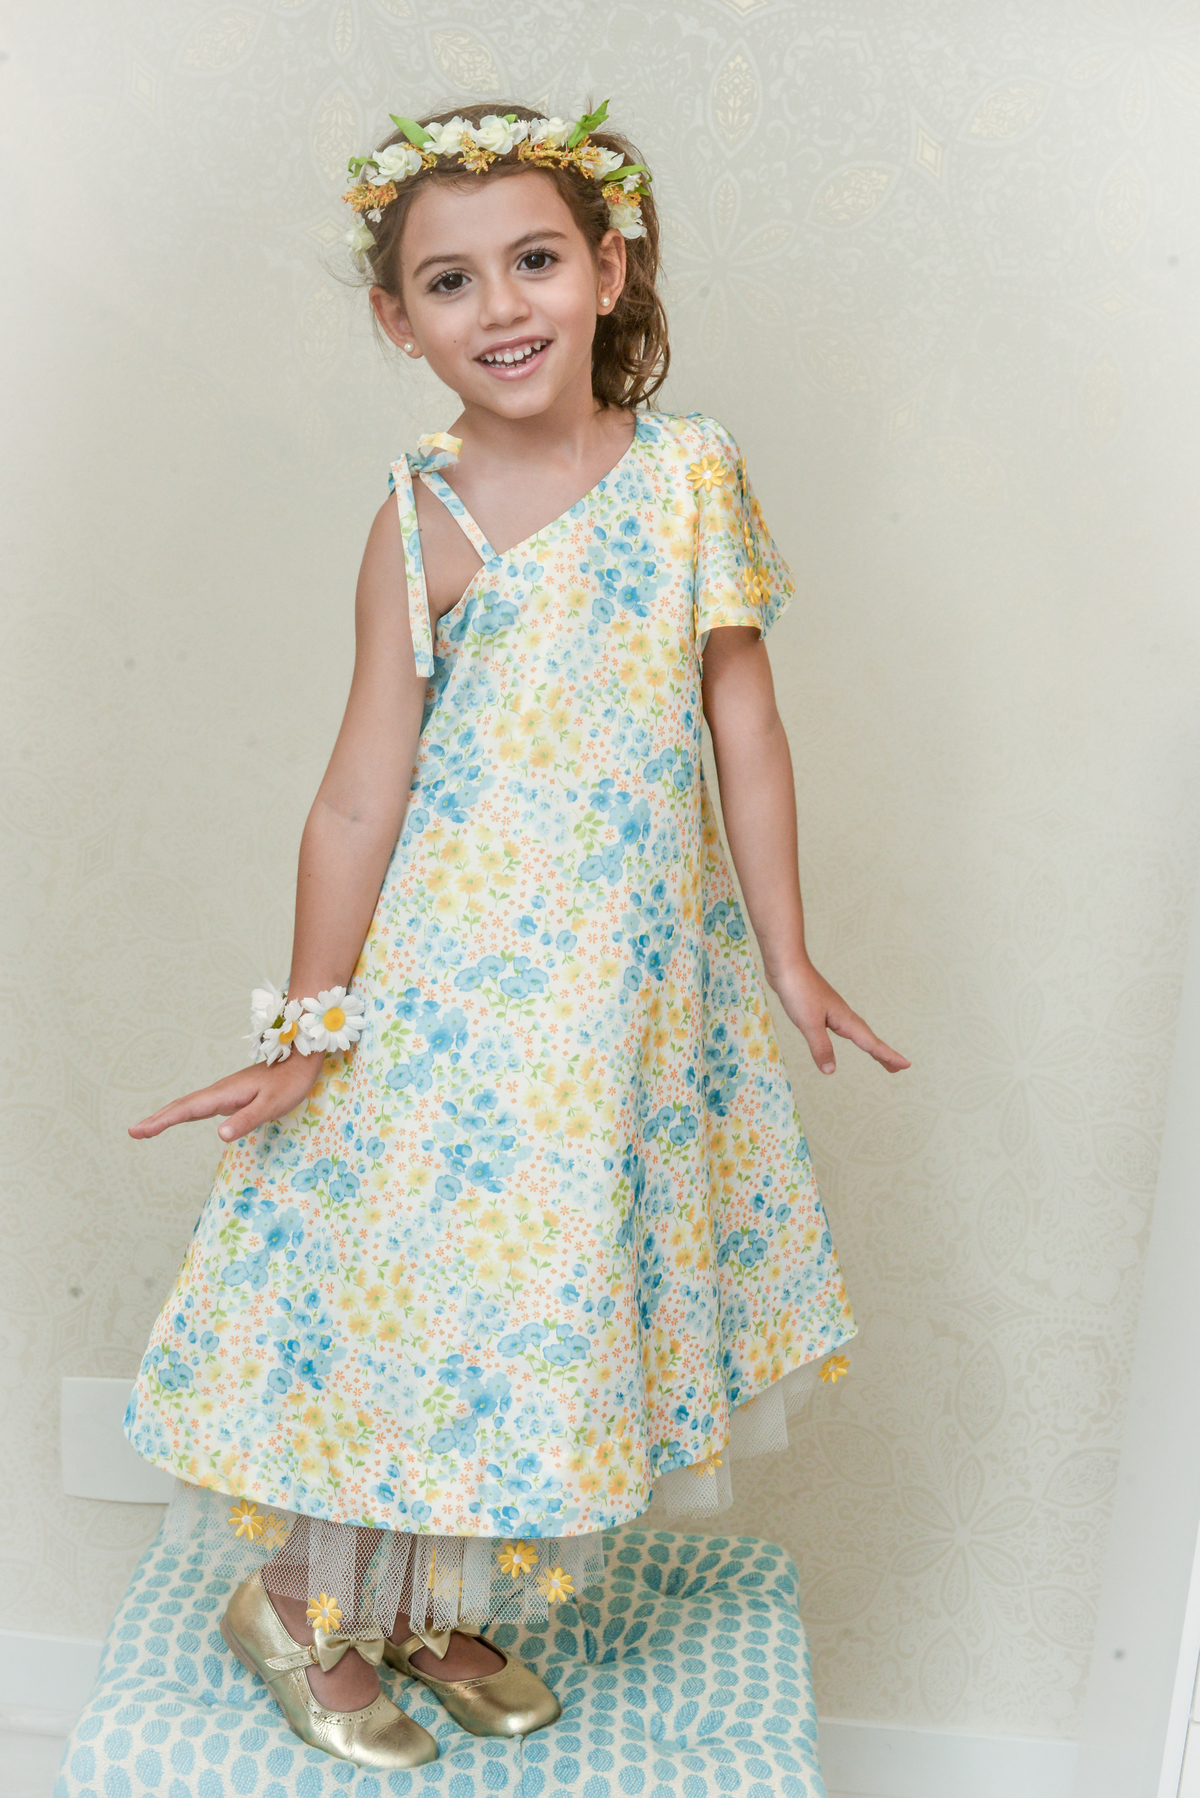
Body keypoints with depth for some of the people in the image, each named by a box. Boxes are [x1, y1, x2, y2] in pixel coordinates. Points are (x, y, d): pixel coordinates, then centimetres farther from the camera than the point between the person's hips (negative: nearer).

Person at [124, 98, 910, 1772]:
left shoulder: (694, 467, 0)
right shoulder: (427, 523, -9)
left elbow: (746, 722, 2)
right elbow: (362, 789, -7)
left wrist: (789, 958, 4)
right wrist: (308, 1025, -5)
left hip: (643, 969, 4)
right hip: (460, 963, -4)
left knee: (569, 1273, 13)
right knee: (425, 1268, 5)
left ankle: (439, 1606, 36)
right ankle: (293, 1599, 32)